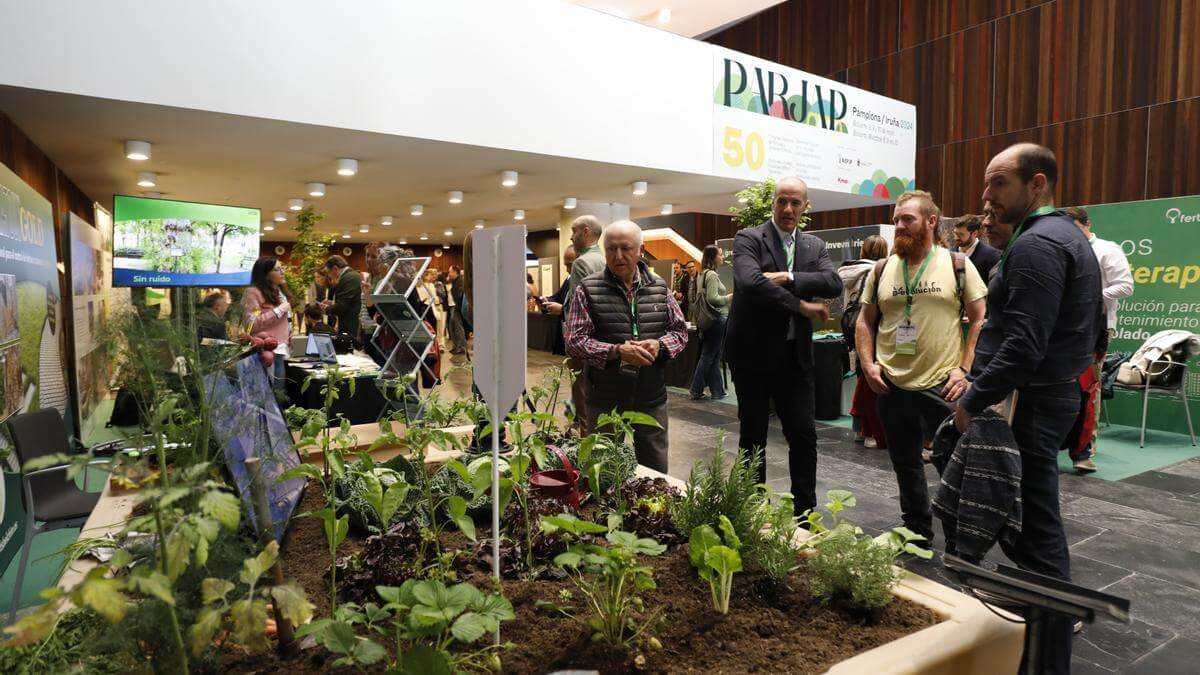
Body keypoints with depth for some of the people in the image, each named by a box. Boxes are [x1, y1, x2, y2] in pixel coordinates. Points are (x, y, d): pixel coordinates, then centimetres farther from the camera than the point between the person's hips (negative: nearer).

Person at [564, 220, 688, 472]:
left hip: (652, 397, 3)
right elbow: (574, 341, -9)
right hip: (605, 400, -2)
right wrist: (617, 351, -21)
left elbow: (680, 331, 10)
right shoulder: (588, 289, -5)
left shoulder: (659, 287, 5)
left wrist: (659, 345, -12)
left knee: (656, 471, 14)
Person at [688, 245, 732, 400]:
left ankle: (717, 391, 16)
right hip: (718, 319, -9)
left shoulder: (702, 274, 14)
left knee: (712, 357, 11)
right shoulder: (712, 275, -16)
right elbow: (713, 298, -23)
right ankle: (696, 391, 4)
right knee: (709, 357, -2)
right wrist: (729, 297, -10)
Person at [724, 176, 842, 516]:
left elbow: (834, 283, -8)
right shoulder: (748, 239, -4)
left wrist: (787, 277, -19)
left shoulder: (814, 246, 10)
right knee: (753, 436, 9)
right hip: (753, 352, -4)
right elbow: (750, 281, -23)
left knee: (804, 435, 6)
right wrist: (800, 306, -16)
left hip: (795, 355, 4)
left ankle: (805, 513, 21)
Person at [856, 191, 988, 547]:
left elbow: (980, 320, -1)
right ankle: (917, 534, 32)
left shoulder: (957, 265, -1)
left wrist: (965, 369, -9)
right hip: (892, 386, 3)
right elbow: (865, 321, 13)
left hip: (943, 386, -3)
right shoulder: (881, 270, 8)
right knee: (905, 466, 14)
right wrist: (868, 363, 0)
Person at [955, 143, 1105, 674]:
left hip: (1025, 406, -11)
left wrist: (973, 401, -15)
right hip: (1052, 396, 11)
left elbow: (1024, 345, -25)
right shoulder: (1069, 236, 17)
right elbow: (1095, 329, 24)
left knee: (1032, 534, -3)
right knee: (1036, 526, 21)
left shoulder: (1035, 244, -17)